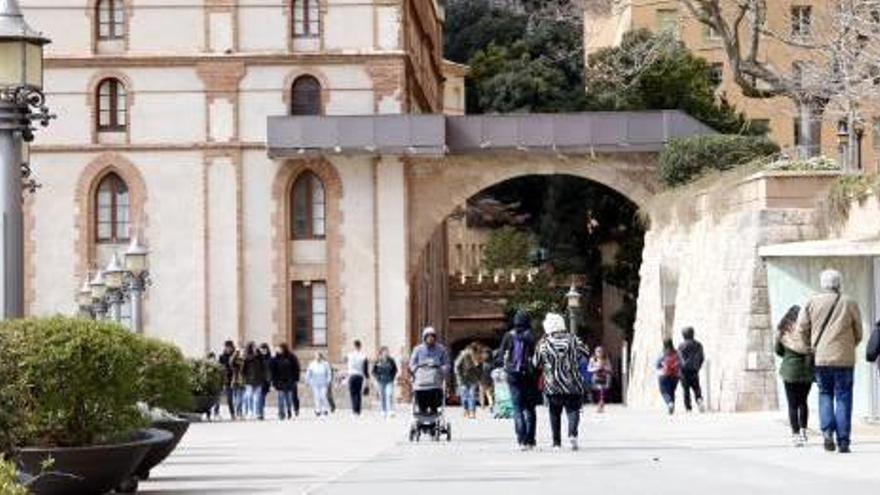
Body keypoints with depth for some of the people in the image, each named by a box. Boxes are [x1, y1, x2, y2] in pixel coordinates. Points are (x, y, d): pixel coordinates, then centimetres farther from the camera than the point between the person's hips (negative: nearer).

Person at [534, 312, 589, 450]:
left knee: (555, 413, 10)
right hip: (572, 383, 0)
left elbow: (536, 365, 4)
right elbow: (585, 352, 6)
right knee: (573, 409, 5)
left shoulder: (543, 344, -2)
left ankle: (556, 442, 9)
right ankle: (572, 434, -20)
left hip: (552, 385, 0)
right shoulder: (572, 339, -1)